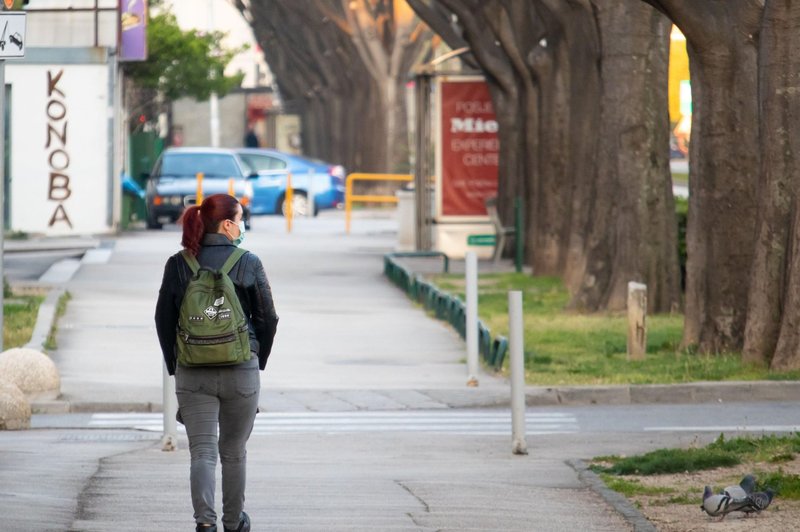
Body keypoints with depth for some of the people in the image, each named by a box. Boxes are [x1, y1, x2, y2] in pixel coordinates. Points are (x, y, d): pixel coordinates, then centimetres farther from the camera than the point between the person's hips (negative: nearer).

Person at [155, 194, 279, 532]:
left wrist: (174, 365, 11)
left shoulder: (178, 265, 0)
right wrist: (258, 361, 13)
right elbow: (267, 319, -1)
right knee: (234, 452, 15)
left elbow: (163, 319, 2)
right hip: (241, 371, -1)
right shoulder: (248, 264, -5)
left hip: (192, 373, 1)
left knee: (202, 451, -1)